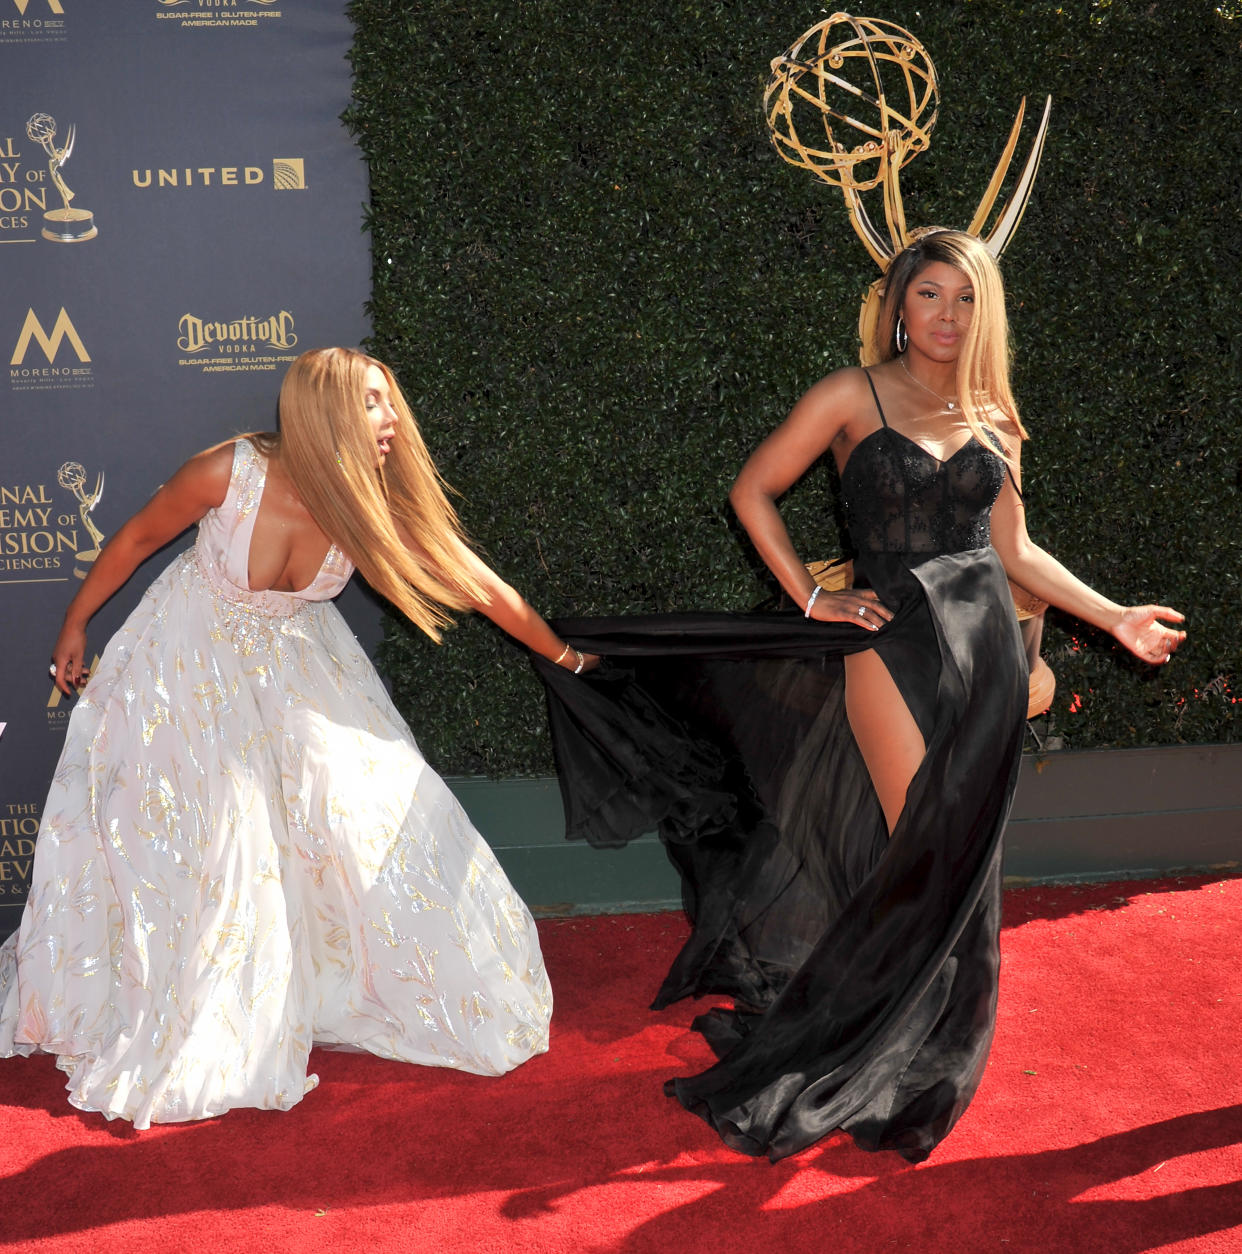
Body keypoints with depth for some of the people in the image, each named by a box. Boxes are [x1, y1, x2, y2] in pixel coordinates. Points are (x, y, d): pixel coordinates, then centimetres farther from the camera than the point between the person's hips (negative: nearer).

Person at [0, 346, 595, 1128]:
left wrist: (566, 656, -5)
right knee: (182, 842, 2)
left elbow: (479, 585, -13)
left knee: (372, 814, -1)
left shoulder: (373, 504, -23)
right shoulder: (228, 473, -30)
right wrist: (75, 626, 0)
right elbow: (136, 540, -12)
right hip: (191, 664, -3)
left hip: (294, 667, 3)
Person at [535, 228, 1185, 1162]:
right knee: (927, 853, -5)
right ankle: (896, 1057, 14)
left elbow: (1013, 551, 15)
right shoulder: (854, 397, -1)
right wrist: (810, 598, -4)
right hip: (895, 645, -4)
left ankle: (937, 1045, 27)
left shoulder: (993, 421, 12)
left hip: (986, 647, 5)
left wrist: (1114, 615, 9)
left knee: (964, 857, 9)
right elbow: (752, 492, 1)